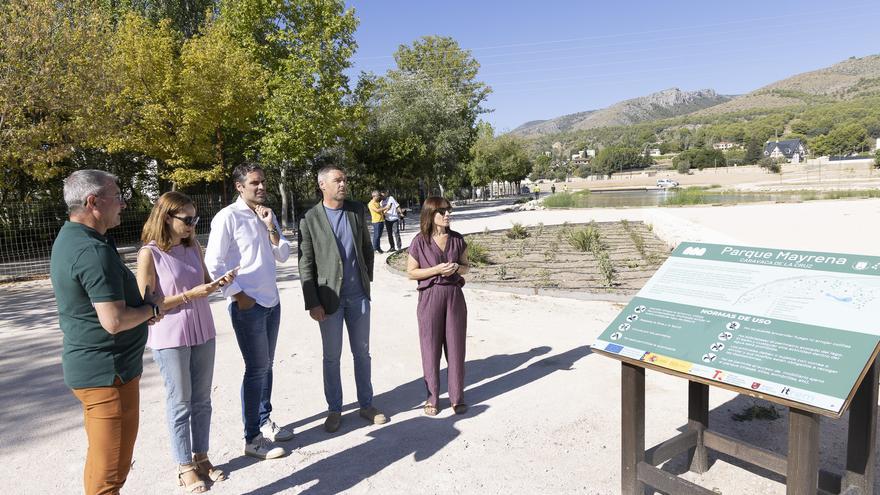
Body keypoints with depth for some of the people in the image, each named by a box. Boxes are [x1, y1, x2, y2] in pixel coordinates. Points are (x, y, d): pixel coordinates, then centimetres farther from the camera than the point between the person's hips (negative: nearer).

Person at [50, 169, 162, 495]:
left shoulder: (69, 239, 9)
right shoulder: (94, 251, -24)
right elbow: (114, 321, -29)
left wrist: (142, 307, 6)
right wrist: (150, 308, -10)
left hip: (88, 366, 10)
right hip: (108, 371, -10)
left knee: (101, 460, 24)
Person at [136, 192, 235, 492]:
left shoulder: (193, 247, 4)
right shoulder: (150, 254, -13)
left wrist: (220, 282, -7)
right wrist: (189, 295, -21)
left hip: (203, 333, 5)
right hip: (169, 339, -5)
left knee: (202, 400, 14)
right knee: (180, 403, 7)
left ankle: (201, 457, 29)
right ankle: (185, 466, 23)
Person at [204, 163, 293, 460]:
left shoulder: (267, 215, 11)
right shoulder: (227, 217, -11)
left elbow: (283, 255, 8)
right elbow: (213, 263, -12)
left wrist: (270, 227, -7)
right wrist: (238, 296, -12)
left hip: (271, 301, 7)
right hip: (247, 305, -7)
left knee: (266, 365, 15)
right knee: (256, 369, -2)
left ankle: (264, 421, 30)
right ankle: (252, 439, 10)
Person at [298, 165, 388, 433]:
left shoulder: (356, 210, 5)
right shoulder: (310, 219, -6)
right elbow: (305, 264, -7)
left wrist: (367, 280, 11)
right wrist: (312, 303, -10)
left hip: (358, 295, 3)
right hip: (329, 298, -3)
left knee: (362, 352, 12)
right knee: (331, 357, 8)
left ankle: (366, 404, 27)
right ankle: (334, 410, 24)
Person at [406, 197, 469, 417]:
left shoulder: (457, 239, 3)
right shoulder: (420, 241, -6)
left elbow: (466, 265, 12)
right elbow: (411, 272, -2)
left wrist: (457, 268, -11)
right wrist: (436, 269, -15)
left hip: (455, 295, 3)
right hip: (430, 297, -2)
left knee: (456, 347, 7)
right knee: (431, 348, 6)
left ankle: (457, 397, 21)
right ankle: (432, 397, 21)